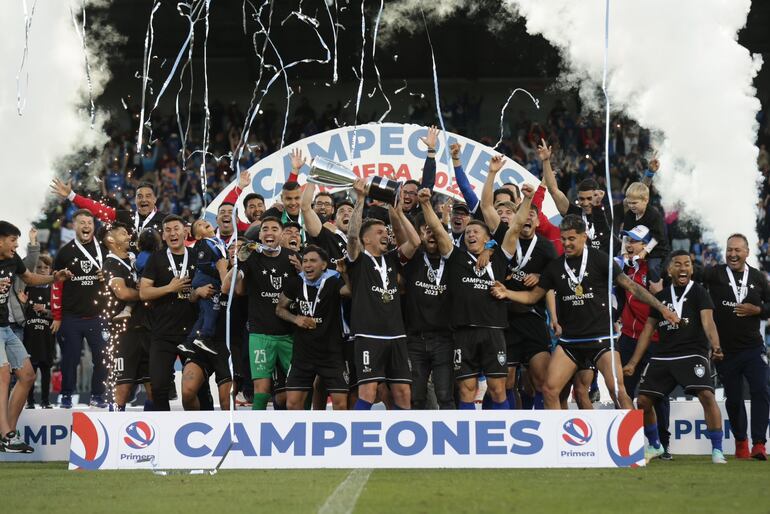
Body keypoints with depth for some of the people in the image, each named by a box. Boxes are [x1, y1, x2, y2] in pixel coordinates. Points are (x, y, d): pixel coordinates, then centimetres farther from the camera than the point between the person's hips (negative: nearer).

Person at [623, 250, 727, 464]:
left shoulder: (698, 292, 1)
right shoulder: (661, 296, 15)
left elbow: (707, 321, -15)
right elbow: (648, 330, 18)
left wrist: (715, 346, -35)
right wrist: (633, 363, 13)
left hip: (692, 354, -5)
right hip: (662, 357, 5)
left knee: (707, 395, -24)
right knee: (643, 401, 1)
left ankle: (717, 450, -15)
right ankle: (654, 446, 24)